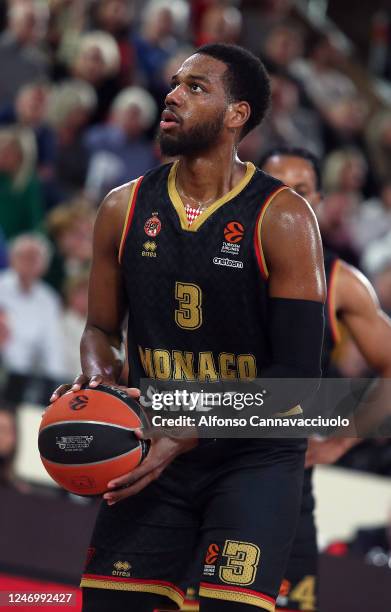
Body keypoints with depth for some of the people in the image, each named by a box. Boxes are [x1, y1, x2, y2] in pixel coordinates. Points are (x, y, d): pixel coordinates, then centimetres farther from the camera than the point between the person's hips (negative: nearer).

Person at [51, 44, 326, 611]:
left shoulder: (282, 219, -12)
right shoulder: (124, 208, 2)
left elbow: (298, 374, -14)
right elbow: (102, 329, 15)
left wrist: (187, 434, -21)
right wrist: (97, 378, -10)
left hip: (255, 456, -4)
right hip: (154, 451, 4)